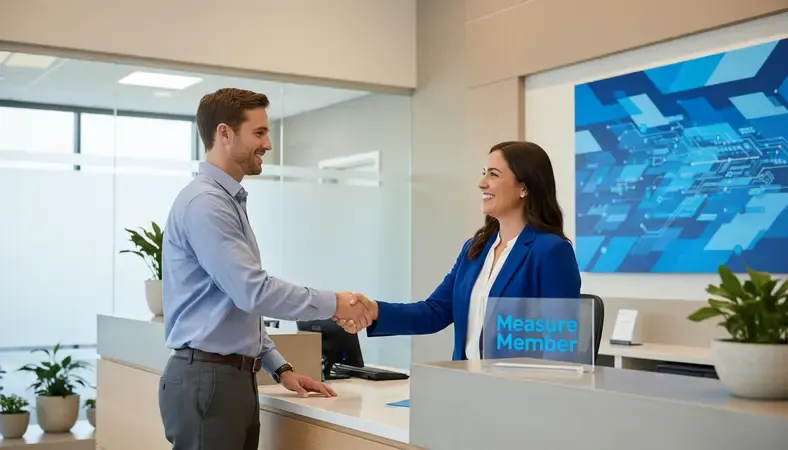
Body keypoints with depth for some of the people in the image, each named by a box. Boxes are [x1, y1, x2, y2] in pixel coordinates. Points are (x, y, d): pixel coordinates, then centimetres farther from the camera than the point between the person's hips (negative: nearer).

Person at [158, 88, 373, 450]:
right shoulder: (204, 203, -15)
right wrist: (333, 304, -12)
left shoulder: (229, 201, 16)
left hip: (236, 378, 9)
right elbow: (254, 293, -23)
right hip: (206, 380, -9)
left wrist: (280, 368, 15)